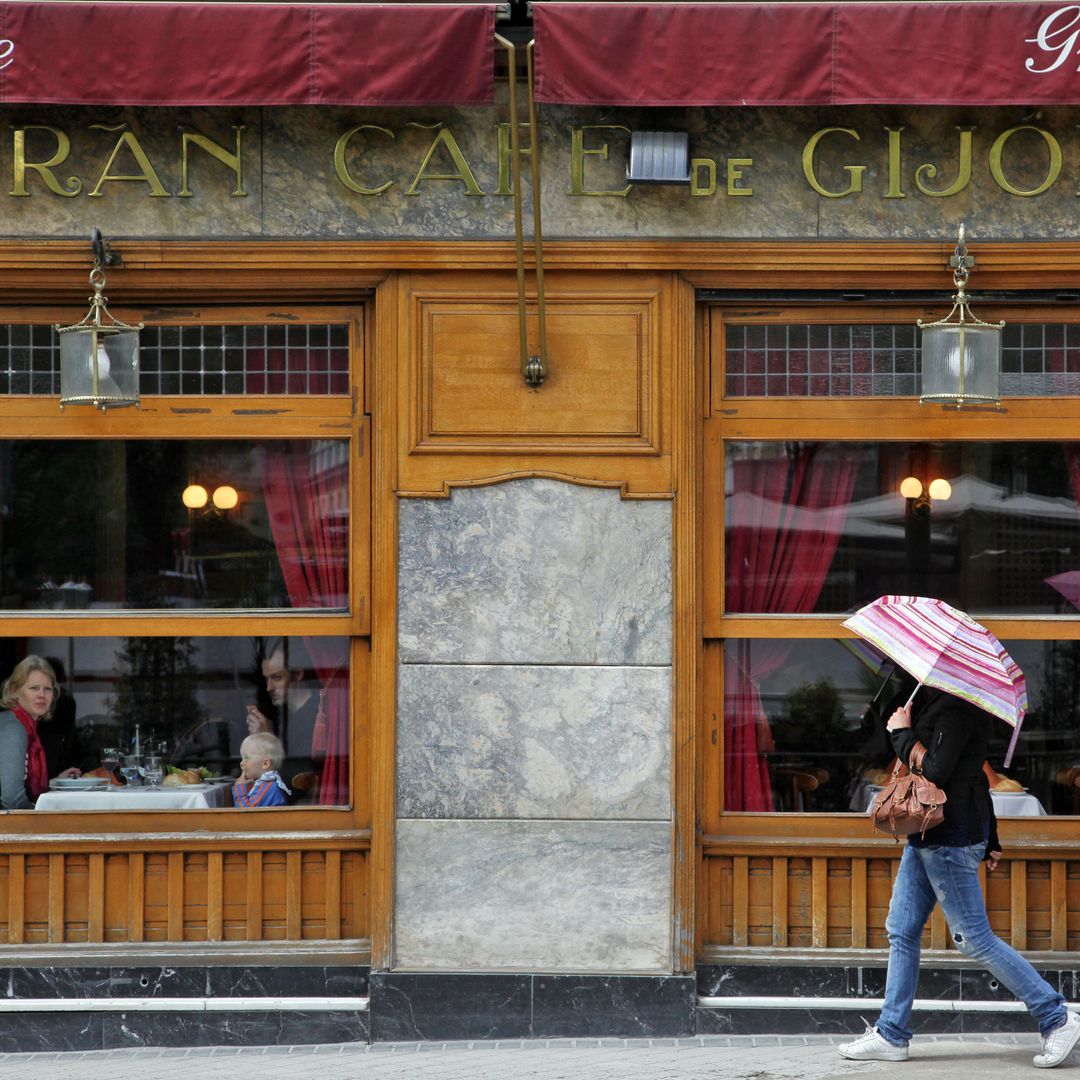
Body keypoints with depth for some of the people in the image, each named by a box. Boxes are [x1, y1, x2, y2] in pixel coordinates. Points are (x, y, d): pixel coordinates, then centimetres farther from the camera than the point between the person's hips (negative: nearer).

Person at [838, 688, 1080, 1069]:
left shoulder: (956, 708, -18)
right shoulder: (935, 701, 14)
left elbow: (935, 772, -25)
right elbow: (975, 773, 21)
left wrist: (902, 733, -10)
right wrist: (989, 839, 26)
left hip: (950, 838, -10)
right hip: (928, 835, 10)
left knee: (975, 939, -5)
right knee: (901, 932, 10)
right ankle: (890, 1035, 14)